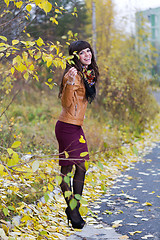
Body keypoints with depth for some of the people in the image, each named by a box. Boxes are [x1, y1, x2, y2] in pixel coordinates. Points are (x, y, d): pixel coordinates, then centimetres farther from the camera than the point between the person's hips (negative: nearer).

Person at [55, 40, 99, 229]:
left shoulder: (88, 74, 14)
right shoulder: (74, 74, -15)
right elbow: (66, 103, -23)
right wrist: (70, 83, -34)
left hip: (76, 127, 10)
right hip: (67, 126, -9)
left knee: (81, 167, 10)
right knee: (67, 168, -1)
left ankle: (74, 208, 19)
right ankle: (72, 209, 8)